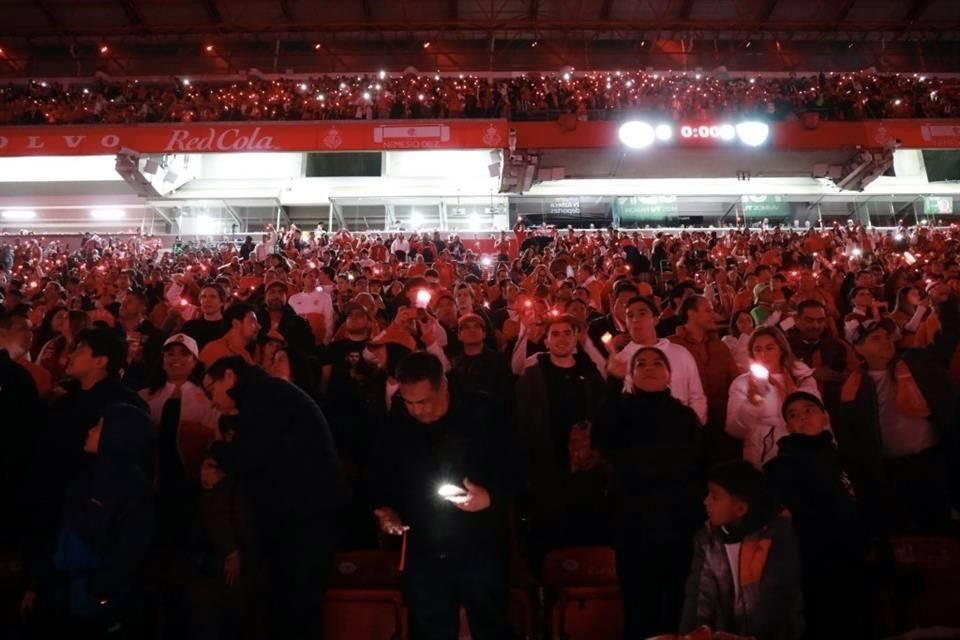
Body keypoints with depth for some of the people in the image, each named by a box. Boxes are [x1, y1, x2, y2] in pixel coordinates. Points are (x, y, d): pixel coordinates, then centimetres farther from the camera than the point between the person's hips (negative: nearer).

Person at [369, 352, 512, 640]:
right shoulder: (396, 423, -3)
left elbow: (516, 472, -6)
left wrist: (491, 497, -23)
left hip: (480, 550, -2)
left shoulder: (483, 414, -12)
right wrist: (384, 508, -6)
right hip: (423, 553, 2)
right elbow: (381, 476, 11)